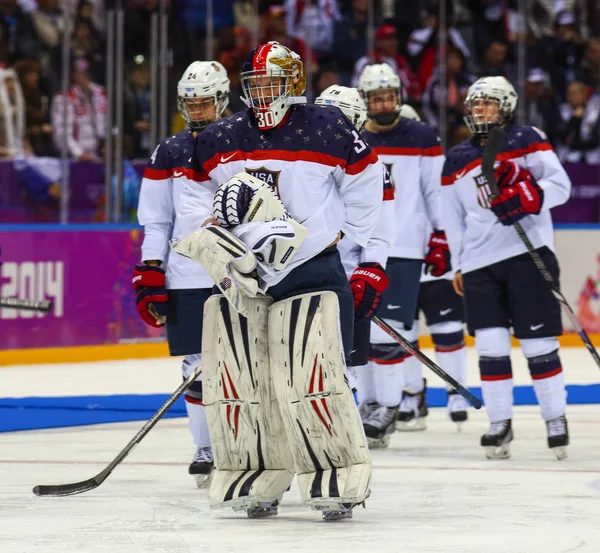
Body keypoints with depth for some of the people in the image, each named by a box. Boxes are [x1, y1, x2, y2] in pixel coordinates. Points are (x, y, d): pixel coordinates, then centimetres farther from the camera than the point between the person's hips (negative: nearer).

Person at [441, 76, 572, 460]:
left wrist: (527, 197, -22)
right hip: (480, 261, 3)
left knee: (539, 342, -3)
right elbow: (453, 217, 19)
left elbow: (560, 184, -6)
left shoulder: (527, 140, 2)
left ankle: (556, 418, 9)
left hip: (530, 252, -3)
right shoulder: (457, 161, 14)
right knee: (490, 344, -2)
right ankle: (500, 422, 6)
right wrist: (458, 266, 14)